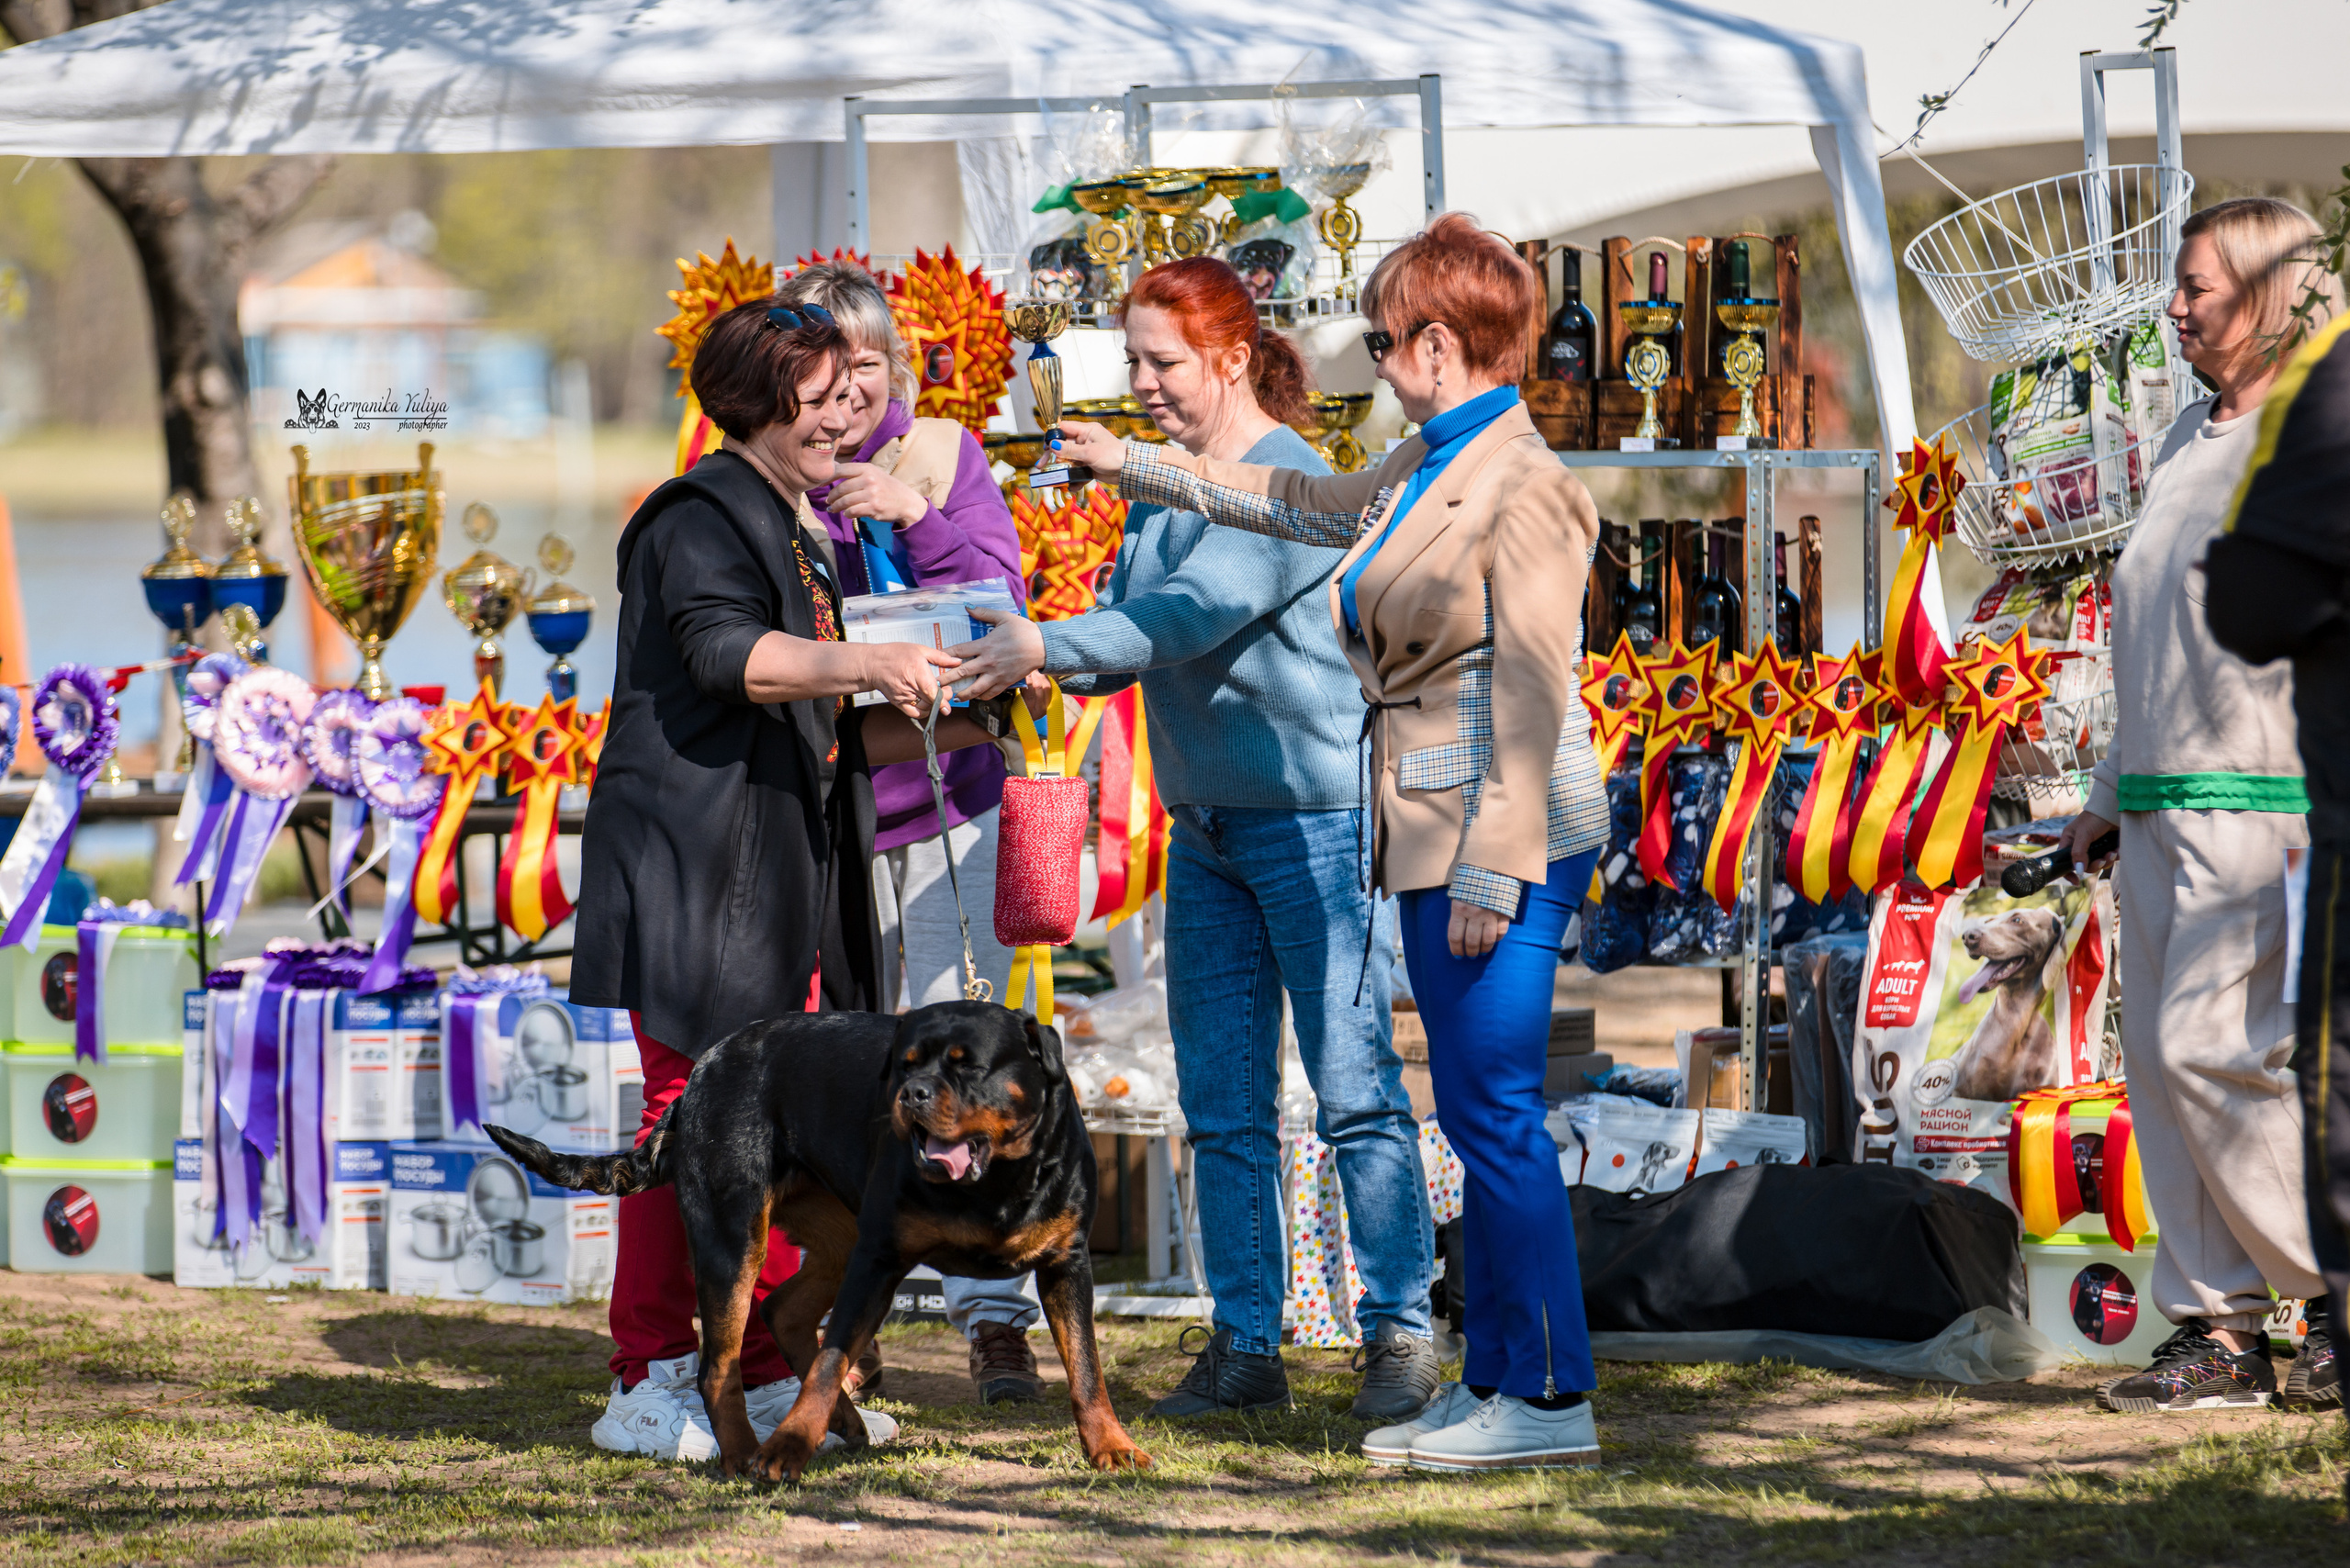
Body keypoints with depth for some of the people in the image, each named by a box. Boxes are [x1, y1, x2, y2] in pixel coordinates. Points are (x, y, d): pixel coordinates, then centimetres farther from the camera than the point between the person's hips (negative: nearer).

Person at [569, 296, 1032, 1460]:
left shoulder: (795, 539, 23)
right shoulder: (699, 522, -6)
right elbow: (727, 654, -25)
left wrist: (943, 727, 13)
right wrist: (871, 662, -37)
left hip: (788, 878, 9)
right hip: (697, 870, -9)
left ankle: (765, 1380, 13)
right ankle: (646, 1385, -5)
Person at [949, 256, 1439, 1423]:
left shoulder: (1291, 481, -12)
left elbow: (1200, 610, -25)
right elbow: (1125, 642, 14)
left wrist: (1047, 645, -30)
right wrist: (1023, 652, -6)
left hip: (1312, 818, -8)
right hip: (1204, 829, 8)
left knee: (1353, 1087, -7)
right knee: (1221, 1102, 7)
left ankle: (1399, 1333, -2)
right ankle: (1246, 1344, 12)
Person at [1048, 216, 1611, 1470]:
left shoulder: (1521, 487, -15)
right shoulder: (1421, 472, 15)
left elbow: (1529, 694, -19)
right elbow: (1301, 504, 35)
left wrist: (1491, 870, -22)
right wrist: (1136, 467, 41)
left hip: (1501, 837, -10)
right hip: (1437, 838, 10)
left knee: (1496, 1114, -8)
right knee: (1476, 1118, 10)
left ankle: (1553, 1399, -5)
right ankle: (1493, 1379, 14)